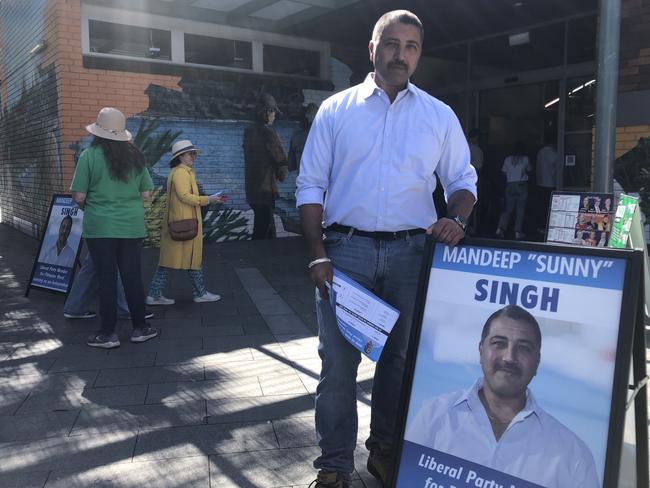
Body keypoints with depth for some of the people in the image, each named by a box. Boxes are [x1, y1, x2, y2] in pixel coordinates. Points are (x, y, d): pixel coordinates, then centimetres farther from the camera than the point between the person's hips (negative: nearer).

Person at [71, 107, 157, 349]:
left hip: (100, 227, -2)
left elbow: (79, 197, -9)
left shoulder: (90, 155, -8)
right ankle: (140, 328, 19)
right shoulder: (136, 156, 1)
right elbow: (145, 194, 4)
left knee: (106, 278, 5)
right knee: (133, 277, 10)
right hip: (132, 226, 3)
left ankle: (108, 333, 13)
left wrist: (90, 204, 12)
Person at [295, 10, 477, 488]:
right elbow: (310, 186, 2)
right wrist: (318, 255, -7)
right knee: (338, 361, 1)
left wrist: (457, 220, -10)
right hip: (345, 249, -1)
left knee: (402, 357, 11)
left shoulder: (440, 116, 9)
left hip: (411, 252, 2)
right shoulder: (336, 110, 5)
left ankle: (386, 449, 31)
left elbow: (463, 180, 12)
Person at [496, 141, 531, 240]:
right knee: (520, 210, 3)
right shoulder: (525, 159, -1)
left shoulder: (508, 159, 3)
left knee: (507, 209, 8)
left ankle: (500, 229, -6)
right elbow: (529, 170, 12)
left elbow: (504, 172, 7)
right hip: (522, 185, -2)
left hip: (510, 185, 2)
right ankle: (518, 232, 2)